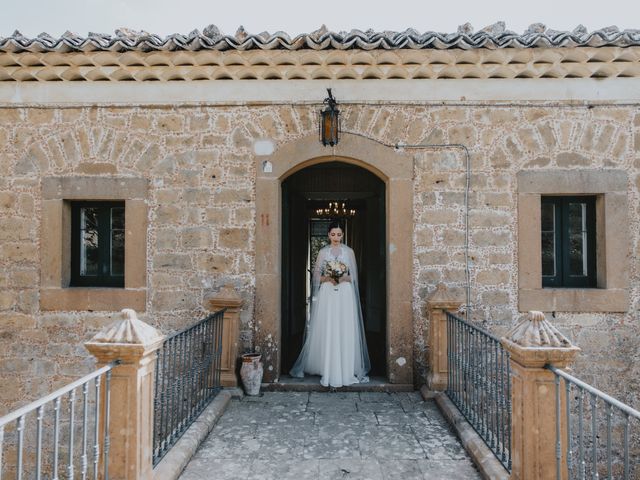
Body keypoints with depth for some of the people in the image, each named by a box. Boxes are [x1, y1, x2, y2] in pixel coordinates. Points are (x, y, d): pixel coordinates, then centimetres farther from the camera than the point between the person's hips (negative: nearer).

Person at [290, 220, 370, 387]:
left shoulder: (349, 251, 8)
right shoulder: (323, 252, 8)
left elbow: (354, 276, 8)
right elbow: (316, 275, 6)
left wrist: (344, 278, -11)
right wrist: (327, 278, -12)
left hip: (345, 294, 0)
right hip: (327, 294, 0)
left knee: (345, 332, -3)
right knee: (326, 332, -3)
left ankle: (346, 370, 7)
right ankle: (327, 370, 6)